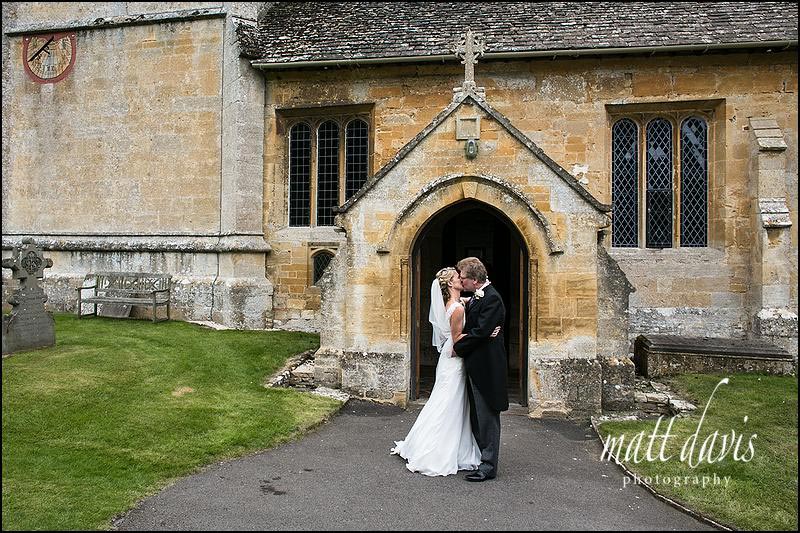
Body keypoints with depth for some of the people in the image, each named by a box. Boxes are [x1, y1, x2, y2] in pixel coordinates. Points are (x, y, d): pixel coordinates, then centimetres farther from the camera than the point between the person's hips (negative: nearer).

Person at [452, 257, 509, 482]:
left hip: (486, 366, -10)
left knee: (487, 416, -2)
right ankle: (480, 456, 31)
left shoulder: (491, 298, -18)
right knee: (476, 414, 18)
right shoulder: (476, 297, 13)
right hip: (475, 365, 10)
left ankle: (488, 465, 7)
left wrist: (458, 348, -12)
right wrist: (460, 345, 1)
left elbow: (481, 331, -23)